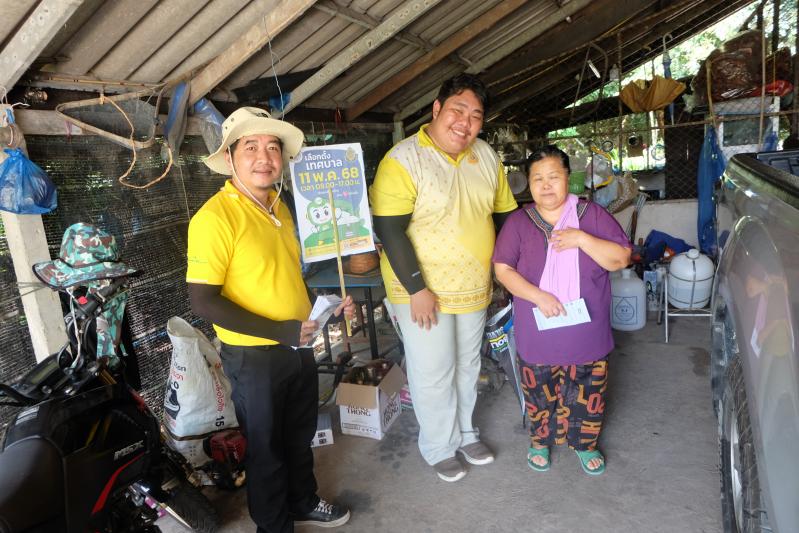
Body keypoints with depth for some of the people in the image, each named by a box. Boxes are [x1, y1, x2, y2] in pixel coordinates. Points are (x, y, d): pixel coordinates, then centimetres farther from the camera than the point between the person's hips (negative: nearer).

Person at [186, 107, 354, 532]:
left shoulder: (280, 207, 6)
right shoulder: (215, 216, -20)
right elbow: (203, 300, -22)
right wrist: (278, 331, -26)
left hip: (298, 347, 8)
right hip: (254, 356, -7)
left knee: (300, 436, 25)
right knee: (266, 446, 13)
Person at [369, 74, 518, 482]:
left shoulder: (486, 156, 3)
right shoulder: (403, 160, -17)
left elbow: (505, 213, 11)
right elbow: (389, 230, -21)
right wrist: (417, 289, -23)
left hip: (474, 289, 6)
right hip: (423, 290, -6)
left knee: (467, 365, 21)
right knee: (433, 373, 7)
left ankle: (464, 432, 43)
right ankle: (439, 448, 31)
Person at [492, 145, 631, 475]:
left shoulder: (592, 215, -1)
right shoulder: (519, 222, -2)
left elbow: (621, 259, -4)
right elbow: (502, 268, -5)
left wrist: (582, 238, -18)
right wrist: (537, 296, -19)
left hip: (586, 333, 1)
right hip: (537, 334, 0)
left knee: (588, 394, 14)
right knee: (540, 393, 14)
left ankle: (585, 444, 38)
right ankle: (540, 441, 39)